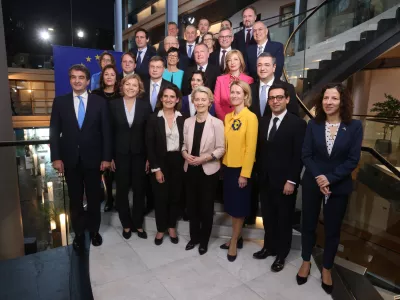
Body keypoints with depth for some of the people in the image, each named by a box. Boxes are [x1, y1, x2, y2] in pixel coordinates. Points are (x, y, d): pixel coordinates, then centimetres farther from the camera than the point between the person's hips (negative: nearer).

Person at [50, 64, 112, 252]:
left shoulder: (100, 102, 0)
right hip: (70, 159, 1)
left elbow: (106, 131, -3)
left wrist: (106, 157, -8)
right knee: (75, 199, 12)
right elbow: (54, 131, 2)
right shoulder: (60, 102, 3)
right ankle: (79, 233, 29)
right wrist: (56, 157, -6)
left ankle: (94, 230, 31)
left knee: (94, 197, 12)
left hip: (93, 158, -1)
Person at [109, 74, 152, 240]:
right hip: (120, 154, 0)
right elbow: (110, 133, 0)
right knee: (122, 190, 10)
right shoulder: (114, 105, 0)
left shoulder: (145, 105, -1)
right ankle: (126, 224, 28)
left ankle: (138, 224, 27)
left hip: (139, 154, 0)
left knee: (139, 190, 9)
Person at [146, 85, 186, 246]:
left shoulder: (183, 119, 1)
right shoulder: (153, 118, -5)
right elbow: (150, 146, -7)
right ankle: (160, 229, 27)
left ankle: (172, 227, 32)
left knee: (175, 196, 12)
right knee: (160, 197, 7)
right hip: (160, 162, -2)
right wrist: (156, 168, -11)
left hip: (178, 162, 2)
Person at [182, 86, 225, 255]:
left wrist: (205, 158, -21)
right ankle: (194, 236, 35)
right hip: (191, 169, 4)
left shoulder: (217, 123, -10)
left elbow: (221, 148, -9)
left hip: (209, 170, -4)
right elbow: (184, 144, 8)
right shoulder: (188, 122, 3)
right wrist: (185, 154, -11)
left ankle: (204, 240, 30)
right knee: (192, 205, 15)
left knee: (206, 206, 10)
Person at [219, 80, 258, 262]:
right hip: (228, 166, 6)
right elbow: (226, 143, 10)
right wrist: (224, 162, 6)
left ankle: (234, 242, 24)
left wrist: (245, 173, -17)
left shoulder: (251, 117, -12)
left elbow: (251, 147, -15)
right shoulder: (228, 117, 7)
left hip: (241, 168, -6)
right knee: (231, 205, 15)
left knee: (239, 207, 7)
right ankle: (236, 238, 32)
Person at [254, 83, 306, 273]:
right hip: (265, 180, 5)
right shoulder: (263, 122, 9)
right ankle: (269, 247, 36)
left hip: (284, 182, -5)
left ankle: (281, 254, 28)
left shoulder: (298, 123, -9)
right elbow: (260, 151, 10)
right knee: (268, 217, 17)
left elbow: (299, 156, -12)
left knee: (284, 219, 11)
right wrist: (259, 174, 6)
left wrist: (291, 181, -15)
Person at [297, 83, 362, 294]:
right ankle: (306, 262, 35)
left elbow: (353, 159, -10)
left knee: (332, 229, 13)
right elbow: (306, 155, -5)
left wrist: (330, 179, -18)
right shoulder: (313, 125, -3)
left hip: (339, 186, -1)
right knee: (308, 224, 13)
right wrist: (318, 178, -16)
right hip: (312, 184, 1)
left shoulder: (354, 126, -6)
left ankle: (327, 269, 33)